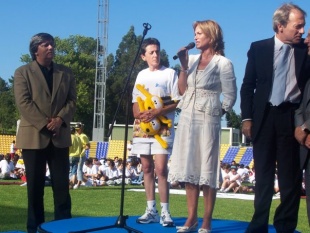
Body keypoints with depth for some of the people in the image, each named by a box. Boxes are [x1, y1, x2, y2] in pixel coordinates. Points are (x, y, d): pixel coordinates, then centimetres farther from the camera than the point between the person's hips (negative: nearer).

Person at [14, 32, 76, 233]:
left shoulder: (66, 73, 14)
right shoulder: (23, 72, 3)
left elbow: (72, 101, 6)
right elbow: (23, 103, -7)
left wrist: (60, 119, -12)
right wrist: (44, 123, -15)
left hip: (60, 136, 3)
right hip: (34, 136, -2)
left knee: (62, 184, 1)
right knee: (35, 185, 2)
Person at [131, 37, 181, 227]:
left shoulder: (170, 74, -1)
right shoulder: (141, 75, 14)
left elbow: (177, 101, -6)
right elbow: (135, 101, 17)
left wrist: (157, 112, -18)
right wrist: (138, 114, -5)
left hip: (162, 127, -5)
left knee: (160, 168, -12)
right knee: (147, 168, 6)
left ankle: (165, 211, -8)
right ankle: (151, 210, 11)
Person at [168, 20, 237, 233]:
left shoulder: (223, 63, -5)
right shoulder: (192, 59, 11)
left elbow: (230, 96, -3)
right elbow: (182, 90, 9)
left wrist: (218, 113, -4)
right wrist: (184, 66, 0)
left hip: (208, 120, -6)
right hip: (187, 119, 6)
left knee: (207, 171, -2)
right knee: (189, 169, 7)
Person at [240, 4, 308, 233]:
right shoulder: (258, 48, 3)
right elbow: (247, 85, 4)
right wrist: (247, 118, -2)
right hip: (264, 116, 1)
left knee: (290, 176, 4)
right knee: (263, 175, 11)